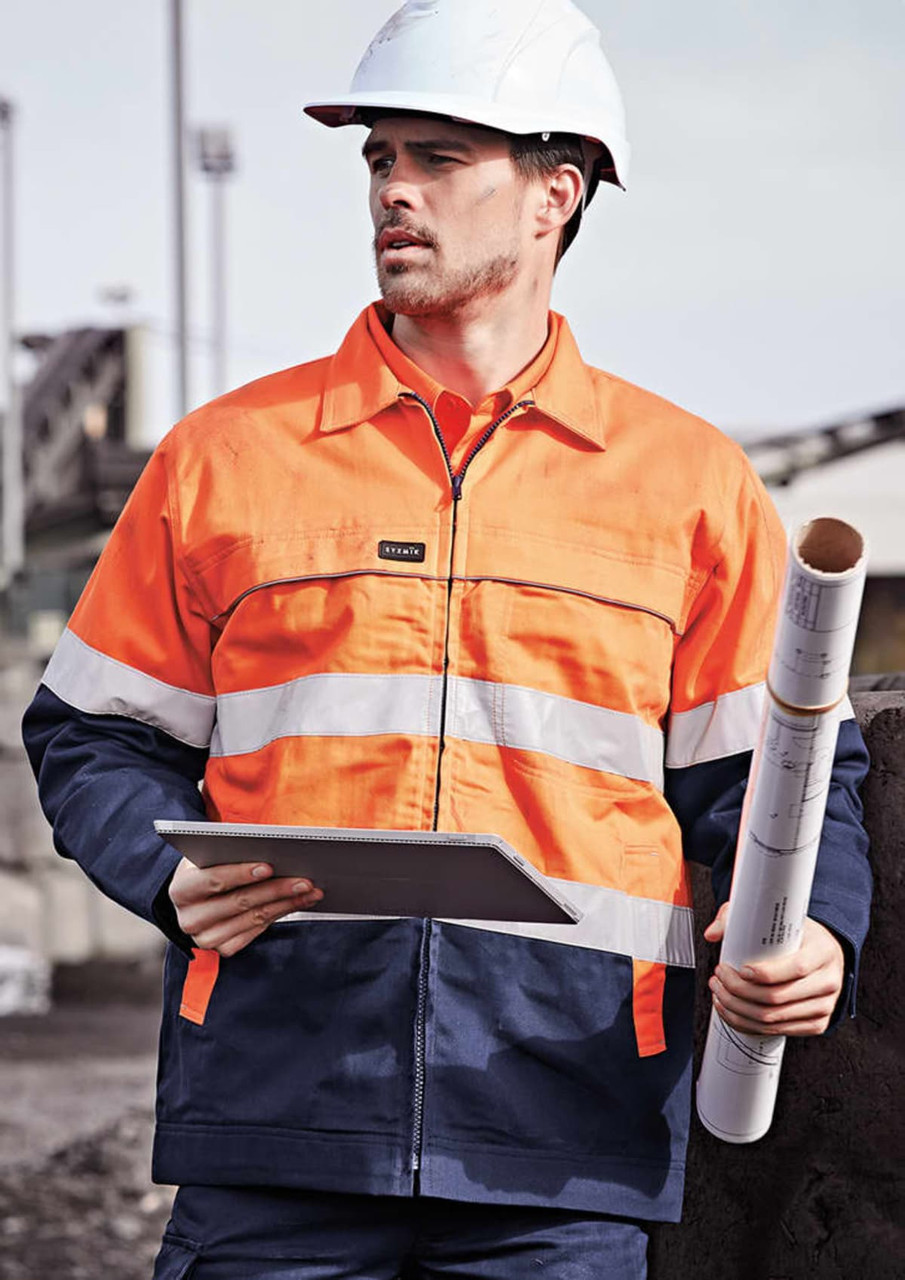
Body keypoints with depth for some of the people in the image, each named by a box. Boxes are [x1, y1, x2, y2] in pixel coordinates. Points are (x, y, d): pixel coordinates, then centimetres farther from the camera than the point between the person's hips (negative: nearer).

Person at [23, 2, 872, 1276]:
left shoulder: (692, 484, 11)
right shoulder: (226, 456, 11)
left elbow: (768, 774, 11)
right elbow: (96, 731, 15)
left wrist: (812, 932, -9)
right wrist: (167, 872, -5)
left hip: (569, 1114, 0)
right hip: (282, 1094, 0)